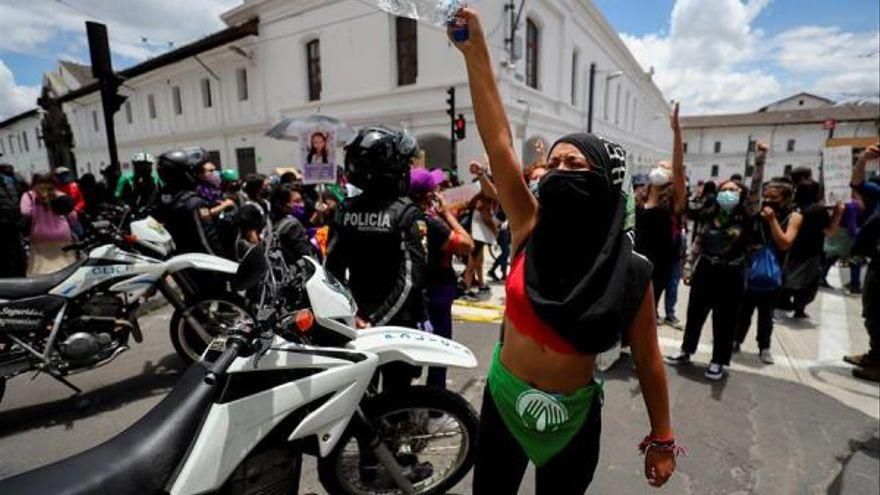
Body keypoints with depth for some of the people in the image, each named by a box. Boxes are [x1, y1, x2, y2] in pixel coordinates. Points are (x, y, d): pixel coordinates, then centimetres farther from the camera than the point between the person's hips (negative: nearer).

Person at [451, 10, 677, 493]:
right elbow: (497, 139, -19)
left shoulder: (629, 271, -15)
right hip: (504, 398, 2)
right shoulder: (531, 228, -13)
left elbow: (647, 358, -5)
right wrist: (474, 49, -20)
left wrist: (662, 438, 2)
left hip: (573, 415, -1)